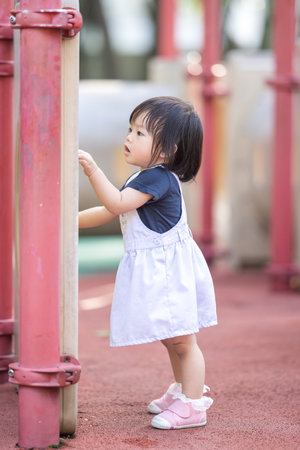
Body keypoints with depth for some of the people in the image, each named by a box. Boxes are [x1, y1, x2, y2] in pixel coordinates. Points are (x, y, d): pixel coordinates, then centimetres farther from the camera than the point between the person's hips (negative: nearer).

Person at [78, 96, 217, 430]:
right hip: (152, 271, 10)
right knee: (171, 340, 21)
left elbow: (116, 204, -26)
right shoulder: (141, 180, 15)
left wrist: (93, 171, -29)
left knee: (182, 340, -5)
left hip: (170, 270, -10)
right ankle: (182, 390, 34)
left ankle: (192, 406, 0)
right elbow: (109, 212, 22)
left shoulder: (159, 178, -18)